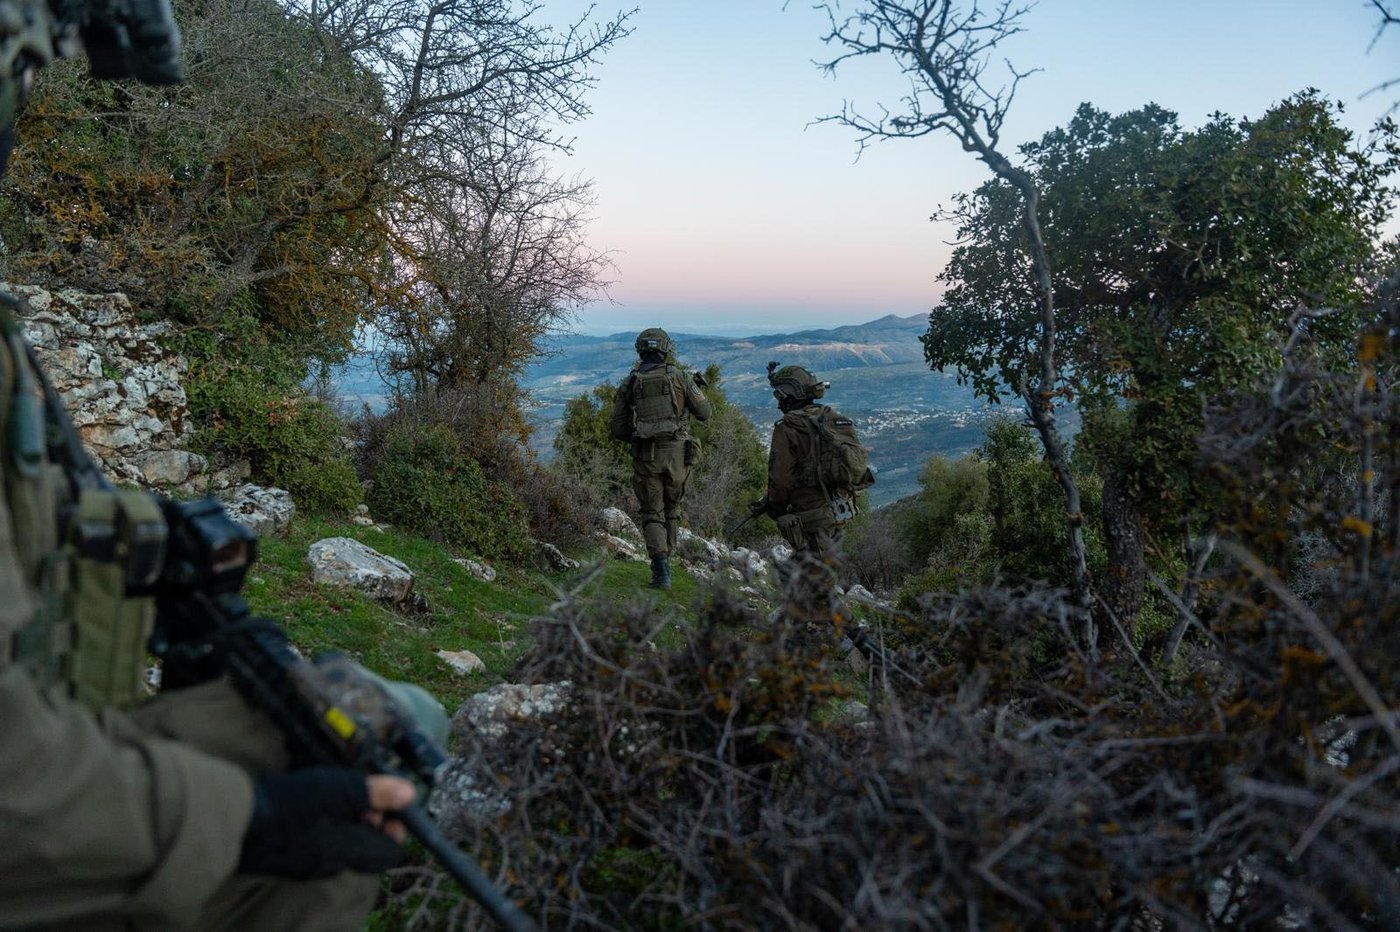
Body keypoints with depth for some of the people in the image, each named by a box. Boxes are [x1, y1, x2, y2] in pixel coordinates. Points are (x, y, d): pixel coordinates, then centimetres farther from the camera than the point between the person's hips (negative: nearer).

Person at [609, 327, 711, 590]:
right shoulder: (679, 377, 1)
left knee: (652, 514, 8)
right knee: (671, 510, 20)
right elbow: (704, 413, 8)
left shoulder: (629, 384, 3)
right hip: (677, 453, 1)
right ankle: (663, 564, 26)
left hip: (646, 457, -1)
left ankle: (661, 570, -8)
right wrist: (699, 389, 27)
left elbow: (616, 429, 3)